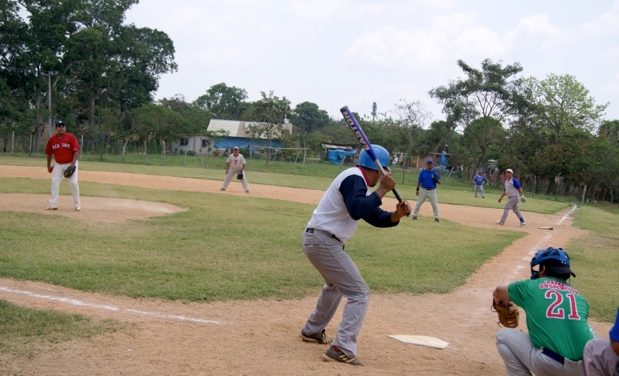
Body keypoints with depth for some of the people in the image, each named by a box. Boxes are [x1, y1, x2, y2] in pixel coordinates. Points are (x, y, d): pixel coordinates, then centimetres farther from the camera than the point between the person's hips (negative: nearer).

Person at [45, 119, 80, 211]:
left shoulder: (71, 137, -11)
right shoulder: (52, 140, -1)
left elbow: (76, 151, -14)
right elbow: (49, 153, 10)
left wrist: (73, 164, -22)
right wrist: (49, 166, 14)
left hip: (70, 164, -3)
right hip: (58, 165, 3)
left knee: (73, 183, -9)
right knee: (55, 183, -2)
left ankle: (76, 205, 2)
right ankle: (53, 204, 4)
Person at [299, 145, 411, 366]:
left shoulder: (357, 181, 16)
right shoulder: (355, 178, -14)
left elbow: (375, 217, 15)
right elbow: (356, 211, -32)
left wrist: (396, 215, -2)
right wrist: (382, 190, -25)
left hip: (315, 240, 11)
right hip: (323, 242, -11)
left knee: (336, 284, 33)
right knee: (359, 293, -8)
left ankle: (313, 330, 45)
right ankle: (342, 350, -13)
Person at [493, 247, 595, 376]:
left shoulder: (531, 286, 11)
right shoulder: (578, 296, 18)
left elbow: (498, 291, 28)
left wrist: (502, 305, 51)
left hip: (549, 365, -4)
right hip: (585, 366, 4)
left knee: (503, 336, 17)